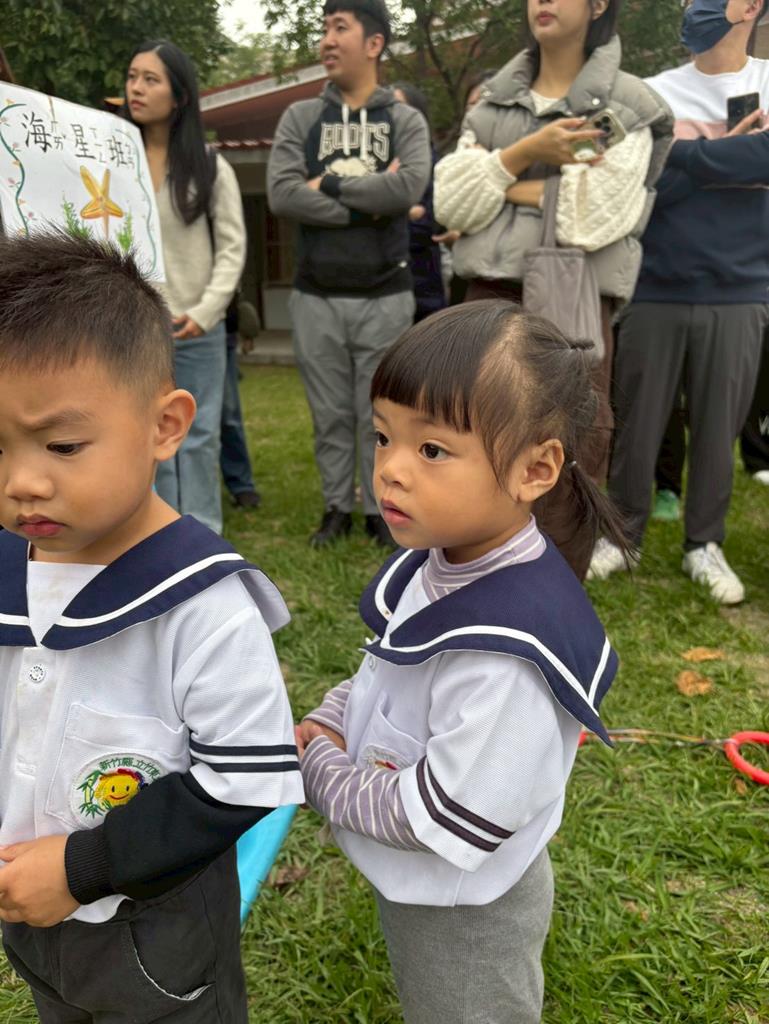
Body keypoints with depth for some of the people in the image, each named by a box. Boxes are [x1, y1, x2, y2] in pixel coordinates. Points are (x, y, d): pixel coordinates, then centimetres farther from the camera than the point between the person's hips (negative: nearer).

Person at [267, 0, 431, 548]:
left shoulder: (406, 120, 5)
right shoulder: (300, 117, 7)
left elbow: (410, 187, -15)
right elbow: (282, 195, -8)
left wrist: (330, 184, -9)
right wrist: (368, 203, -11)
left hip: (385, 296, -1)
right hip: (317, 296, 1)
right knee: (330, 413, 8)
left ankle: (381, 510, 18)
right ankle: (337, 508, 21)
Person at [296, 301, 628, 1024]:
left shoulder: (506, 653, -37)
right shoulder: (433, 562, -11)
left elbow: (446, 820, -31)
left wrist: (317, 771, -20)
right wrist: (328, 723, -10)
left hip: (466, 912, -7)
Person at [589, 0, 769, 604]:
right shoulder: (653, 93, 6)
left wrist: (687, 155, -14)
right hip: (655, 292, 0)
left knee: (718, 429, 5)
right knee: (637, 424, 5)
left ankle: (705, 545, 20)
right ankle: (622, 533, 21)